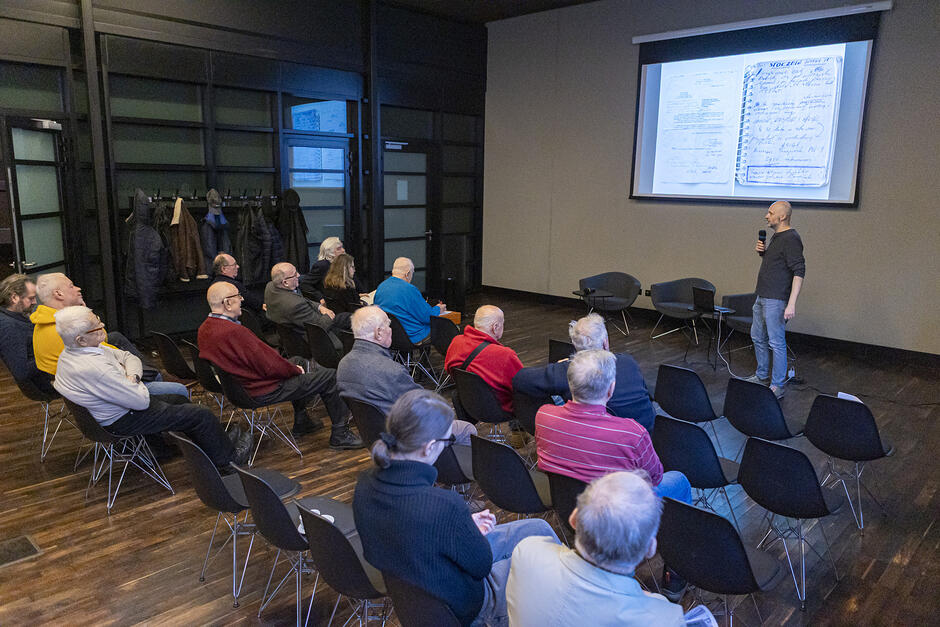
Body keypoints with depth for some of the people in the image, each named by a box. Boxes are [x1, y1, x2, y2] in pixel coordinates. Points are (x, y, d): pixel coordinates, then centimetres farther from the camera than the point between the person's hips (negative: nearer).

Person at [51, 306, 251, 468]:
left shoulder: (70, 353, -4)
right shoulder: (93, 369, -36)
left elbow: (129, 357, 6)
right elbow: (142, 401, -28)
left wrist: (131, 376, -14)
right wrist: (134, 383, -8)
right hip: (123, 421, -10)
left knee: (180, 400, 24)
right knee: (203, 416, -5)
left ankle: (218, 441, 38)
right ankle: (227, 456, 17)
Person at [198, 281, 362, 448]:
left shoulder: (204, 328, 0)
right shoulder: (233, 331, -31)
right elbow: (270, 366, -26)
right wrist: (295, 369, -6)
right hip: (263, 392, -10)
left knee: (297, 361, 29)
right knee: (330, 376, -4)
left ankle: (301, 422, 34)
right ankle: (340, 435, 8)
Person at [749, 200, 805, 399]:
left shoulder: (791, 239, -16)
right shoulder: (776, 236, 14)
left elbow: (799, 272, -22)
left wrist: (791, 304, -27)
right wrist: (762, 252, 5)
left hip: (776, 300, -10)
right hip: (762, 297, 10)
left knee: (776, 343, -4)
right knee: (757, 337, 19)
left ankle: (777, 386, 4)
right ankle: (762, 375, 33)